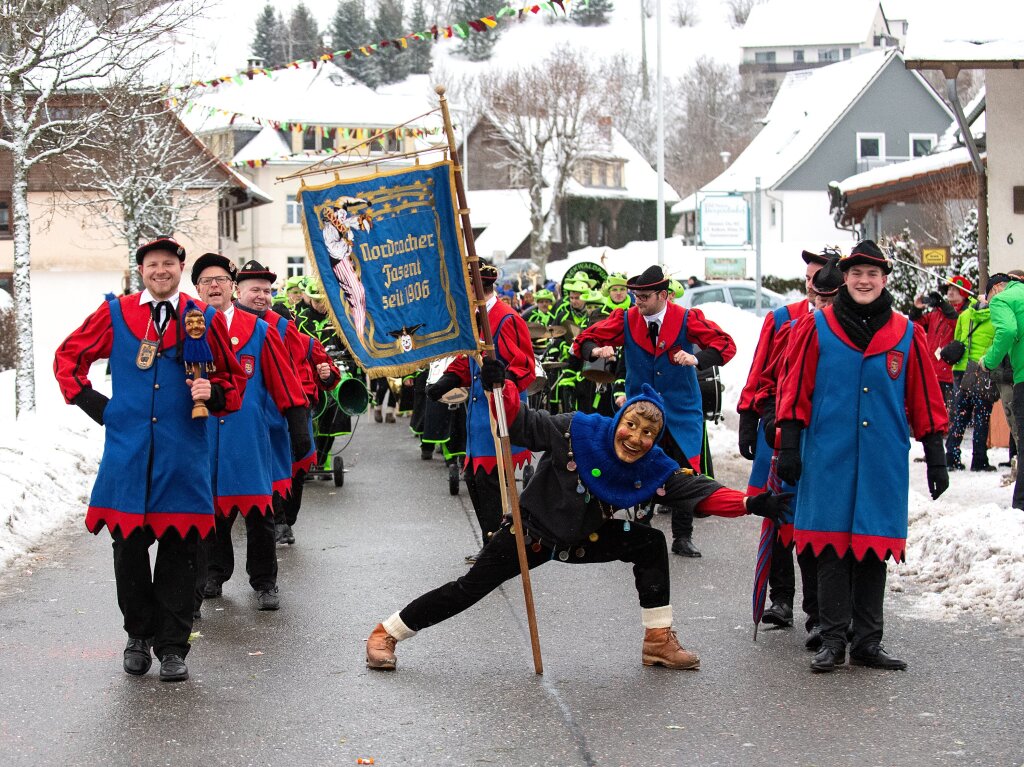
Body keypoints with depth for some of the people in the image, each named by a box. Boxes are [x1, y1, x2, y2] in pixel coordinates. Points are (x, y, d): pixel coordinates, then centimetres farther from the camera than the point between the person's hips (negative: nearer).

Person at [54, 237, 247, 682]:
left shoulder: (205, 319, 6)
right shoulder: (114, 315, 6)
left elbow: (233, 379, 14)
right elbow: (68, 357, 17)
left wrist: (213, 393, -8)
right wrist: (91, 402, 7)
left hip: (183, 457, 0)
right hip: (127, 454, 0)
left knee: (179, 554, 2)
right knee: (128, 549, 4)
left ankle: (173, 647, 11)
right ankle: (139, 636, 22)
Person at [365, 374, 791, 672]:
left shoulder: (654, 468, -16)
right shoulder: (576, 431, -26)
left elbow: (698, 490, -16)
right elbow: (522, 423, -20)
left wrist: (749, 504, -28)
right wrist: (499, 388, -37)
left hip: (585, 539, 4)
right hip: (531, 532, -4)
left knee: (651, 544, -9)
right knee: (468, 590, -5)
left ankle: (658, 640, 2)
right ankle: (386, 634, 12)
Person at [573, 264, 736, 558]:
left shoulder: (687, 319, -9)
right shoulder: (625, 320, -4)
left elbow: (725, 344, -15)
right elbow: (584, 342, -2)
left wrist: (697, 359, -33)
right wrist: (597, 350, -26)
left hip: (681, 411, -1)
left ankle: (682, 538, 16)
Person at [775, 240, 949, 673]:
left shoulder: (907, 335, 6)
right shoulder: (818, 328, 2)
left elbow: (925, 401, 9)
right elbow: (795, 390, 3)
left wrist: (936, 458, 8)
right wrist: (789, 447, -2)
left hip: (884, 460, 2)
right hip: (829, 457, -1)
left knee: (875, 549, 6)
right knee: (832, 547, 0)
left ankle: (868, 641, 14)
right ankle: (833, 641, 8)